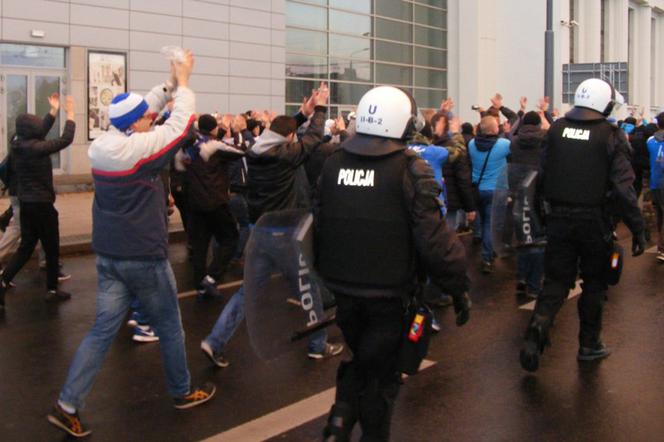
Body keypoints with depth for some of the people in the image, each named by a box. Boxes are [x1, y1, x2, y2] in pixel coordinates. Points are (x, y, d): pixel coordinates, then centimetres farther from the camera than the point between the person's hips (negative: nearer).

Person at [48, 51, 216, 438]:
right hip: (144, 257, -7)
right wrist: (184, 83, 4)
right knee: (169, 326, 12)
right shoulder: (140, 148, -19)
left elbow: (139, 113, 16)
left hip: (109, 256, 7)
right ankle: (183, 392, 27)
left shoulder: (101, 146, 3)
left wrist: (169, 85, 14)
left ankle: (68, 405, 4)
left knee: (103, 330, 8)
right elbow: (180, 124, -9)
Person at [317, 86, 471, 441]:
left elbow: (318, 225, 10)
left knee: (360, 356, 26)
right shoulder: (409, 169, -14)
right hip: (389, 293, -4)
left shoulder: (333, 163, 2)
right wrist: (459, 289, -7)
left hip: (343, 288, 5)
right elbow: (433, 237, -17)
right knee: (380, 371, 13)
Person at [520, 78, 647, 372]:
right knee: (594, 282, 14)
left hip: (559, 218, 3)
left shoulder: (557, 129, 2)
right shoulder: (611, 136, -9)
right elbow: (623, 186, -12)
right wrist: (637, 229, -7)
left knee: (556, 280, 9)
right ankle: (589, 345, 24)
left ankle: (537, 329, -14)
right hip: (594, 221, -2)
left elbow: (542, 176, 6)